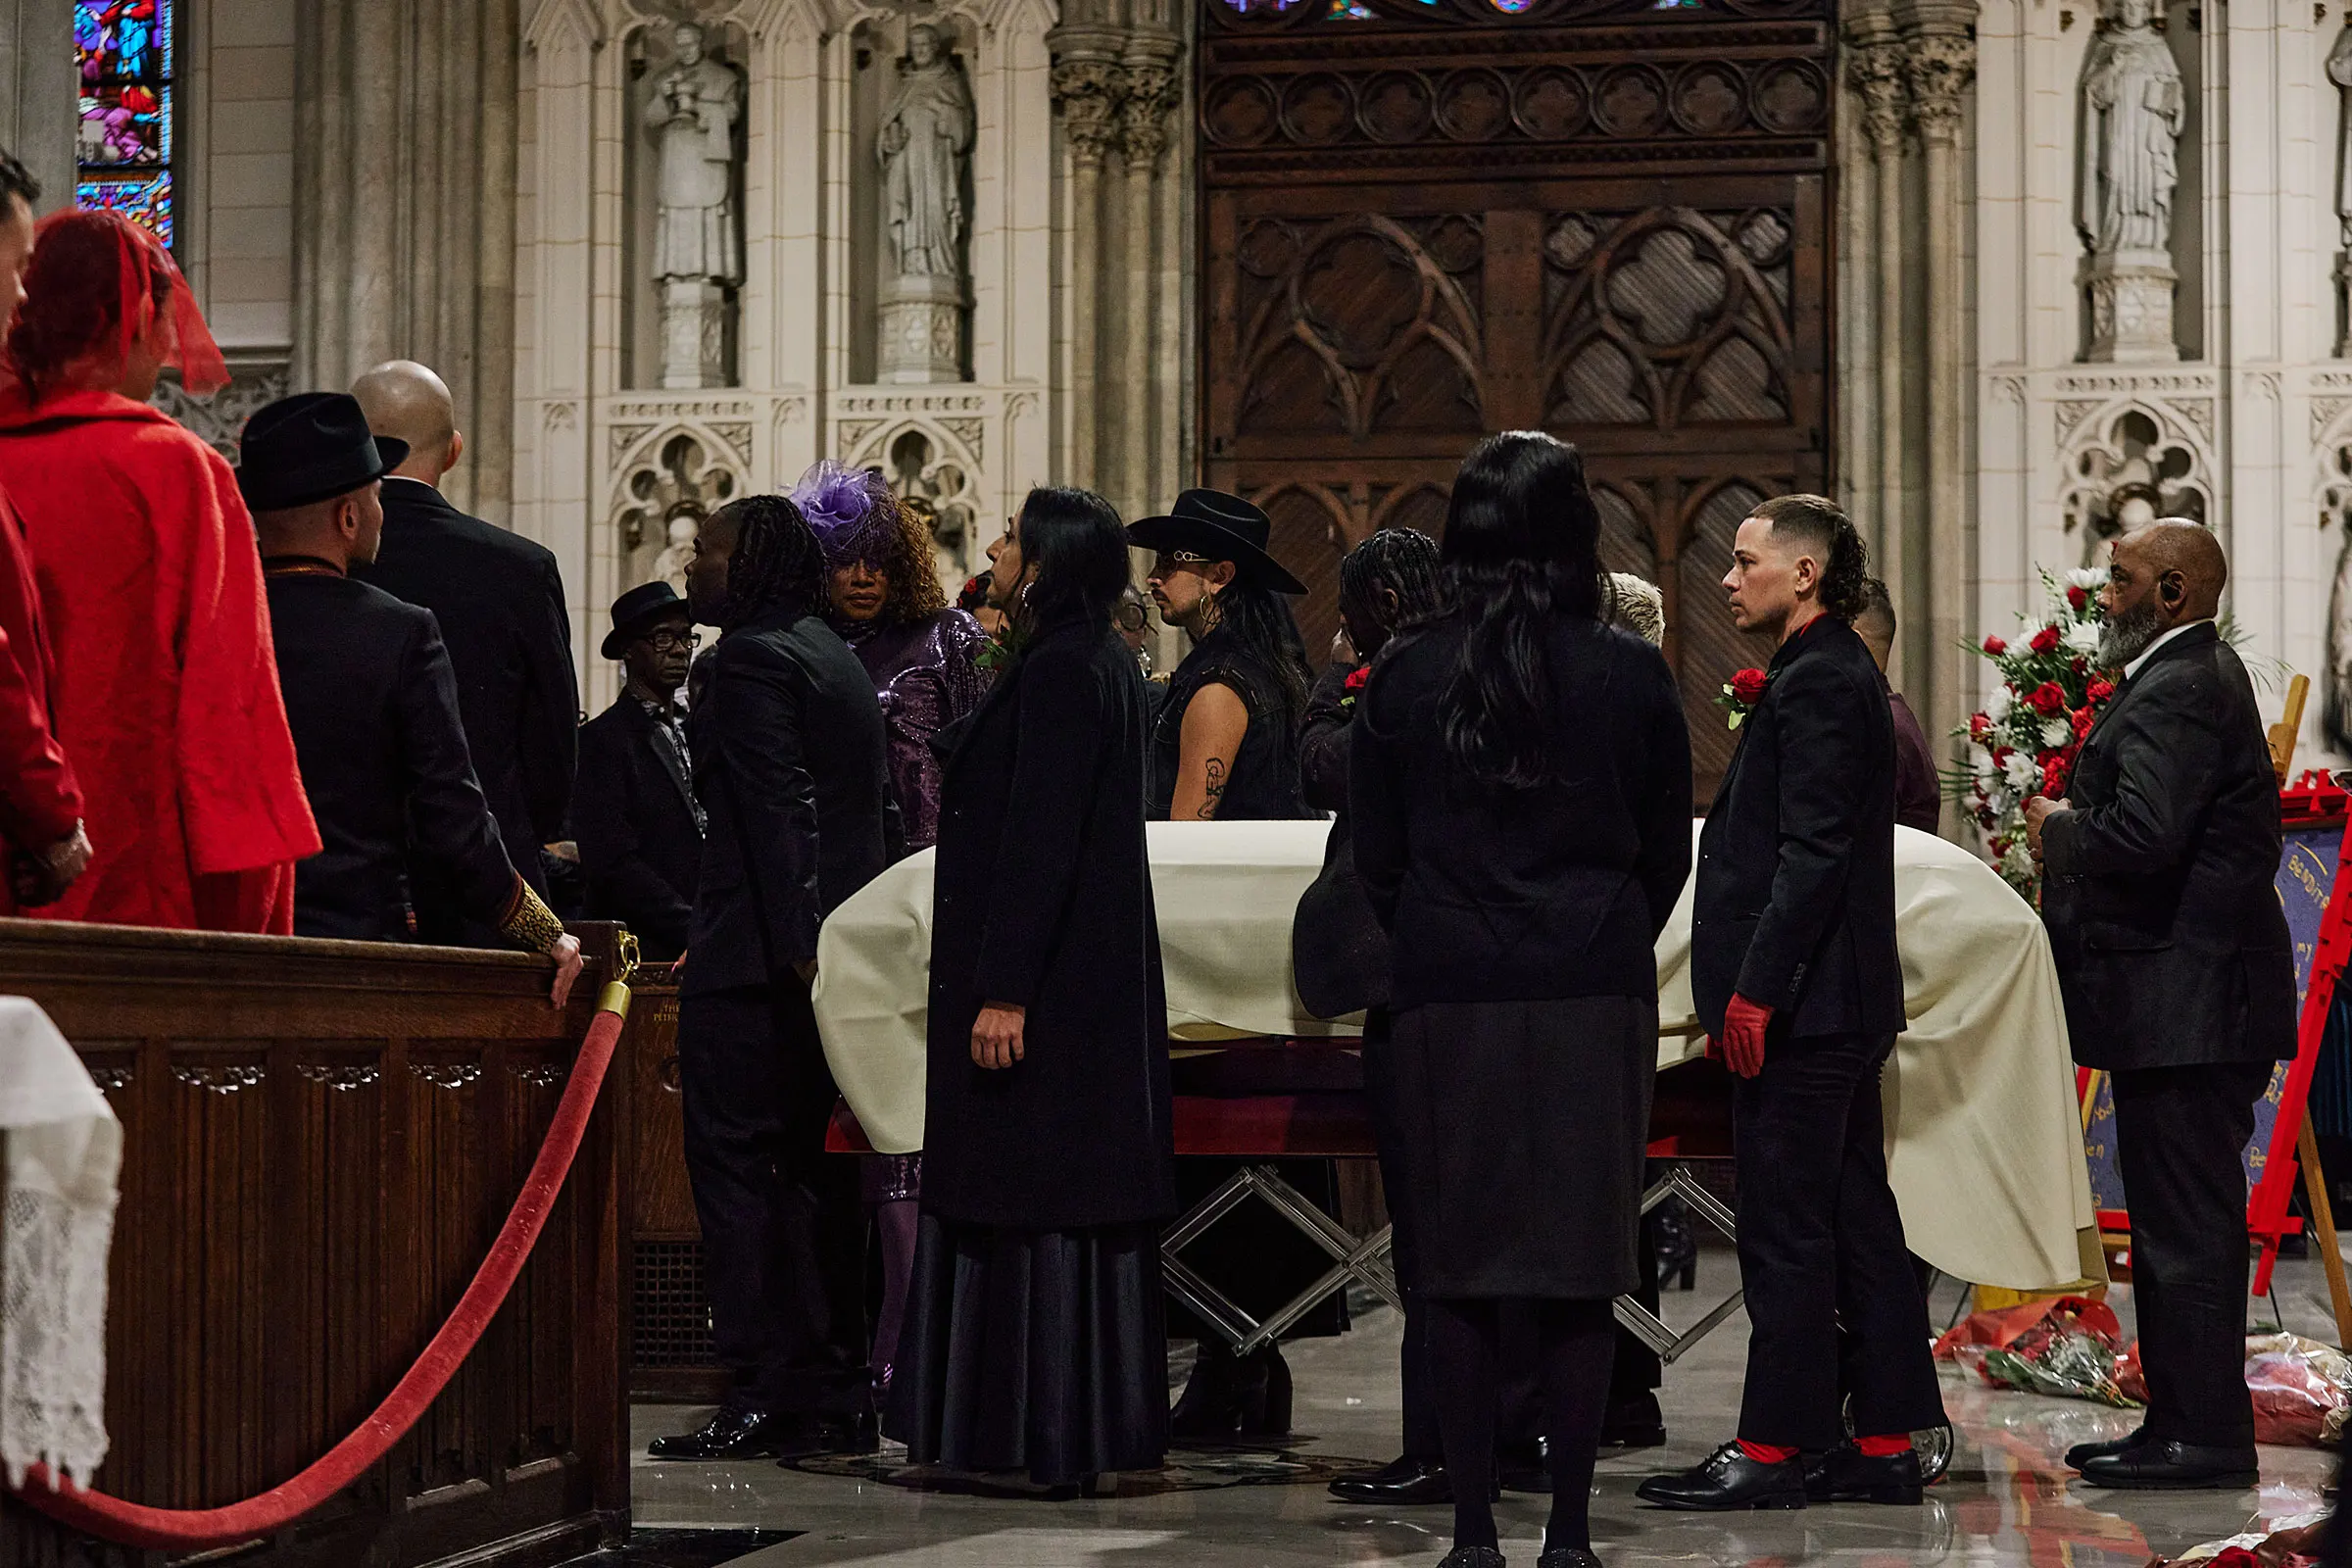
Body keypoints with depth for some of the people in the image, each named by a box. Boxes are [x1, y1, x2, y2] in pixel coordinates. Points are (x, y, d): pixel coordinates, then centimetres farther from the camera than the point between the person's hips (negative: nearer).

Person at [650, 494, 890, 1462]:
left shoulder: (753, 657, -10)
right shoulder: (833, 657, 19)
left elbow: (777, 809, -19)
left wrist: (798, 944, -23)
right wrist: (824, 937, 19)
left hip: (759, 950, -9)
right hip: (837, 942, 9)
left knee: (736, 1157, -6)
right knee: (814, 1164, 11)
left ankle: (765, 1392, -9)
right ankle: (836, 1391, 13)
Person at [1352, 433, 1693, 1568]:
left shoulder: (1404, 678, -1)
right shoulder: (1628, 675, -2)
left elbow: (1375, 858, 4)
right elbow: (1668, 851, 6)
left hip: (1446, 998, 1)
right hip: (1596, 1000, 0)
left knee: (1459, 1270, 5)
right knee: (1584, 1270, 3)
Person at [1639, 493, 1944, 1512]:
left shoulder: (1818, 682, -13)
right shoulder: (1830, 675, 18)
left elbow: (1813, 853, -20)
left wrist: (1754, 989, -21)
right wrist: (1740, 990, 18)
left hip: (1806, 1005, -10)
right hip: (1837, 1004, 10)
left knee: (1786, 1231, -6)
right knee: (1856, 1221, 11)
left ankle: (1773, 1447, -2)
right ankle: (1884, 1444, 15)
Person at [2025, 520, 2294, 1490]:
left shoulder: (2176, 693, -16)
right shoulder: (2198, 677, 18)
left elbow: (2144, 835, -27)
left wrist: (2059, 827, -10)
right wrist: (2073, 829, 9)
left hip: (2185, 1005, -11)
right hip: (2185, 1001, 11)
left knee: (2187, 1225, -7)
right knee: (2178, 1224, 15)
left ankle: (2207, 1437, -3)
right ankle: (2182, 1421, 21)